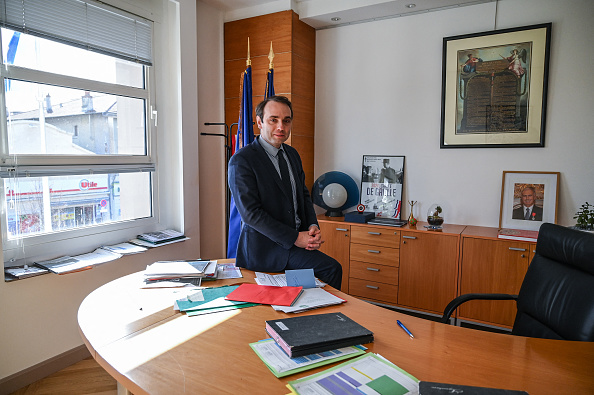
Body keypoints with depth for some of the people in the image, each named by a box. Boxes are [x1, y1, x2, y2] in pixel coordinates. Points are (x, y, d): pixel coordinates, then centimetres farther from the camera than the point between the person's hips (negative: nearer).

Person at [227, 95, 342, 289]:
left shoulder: (292, 154, 13)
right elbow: (251, 213, -16)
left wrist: (313, 227, -2)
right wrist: (295, 238, -17)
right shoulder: (241, 161, -11)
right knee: (331, 268, -20)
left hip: (297, 239, 7)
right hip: (264, 248, -7)